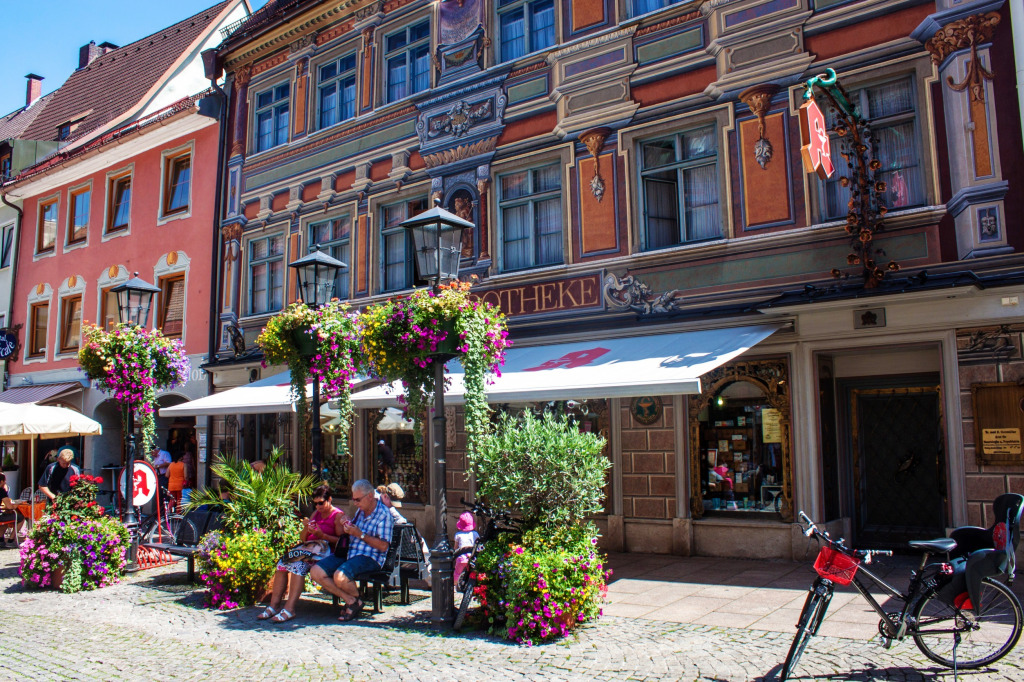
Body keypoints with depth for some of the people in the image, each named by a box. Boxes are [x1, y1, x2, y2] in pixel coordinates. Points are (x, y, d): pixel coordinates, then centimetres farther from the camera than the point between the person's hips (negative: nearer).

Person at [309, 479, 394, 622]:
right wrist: (346, 528, 7)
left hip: (370, 557, -8)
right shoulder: (360, 510, 15)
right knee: (316, 572, -10)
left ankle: (357, 600, 0)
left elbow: (383, 546, -16)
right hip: (349, 552, 8)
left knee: (340, 576, -34)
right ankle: (350, 600, -4)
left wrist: (360, 535, -17)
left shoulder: (384, 514, -9)